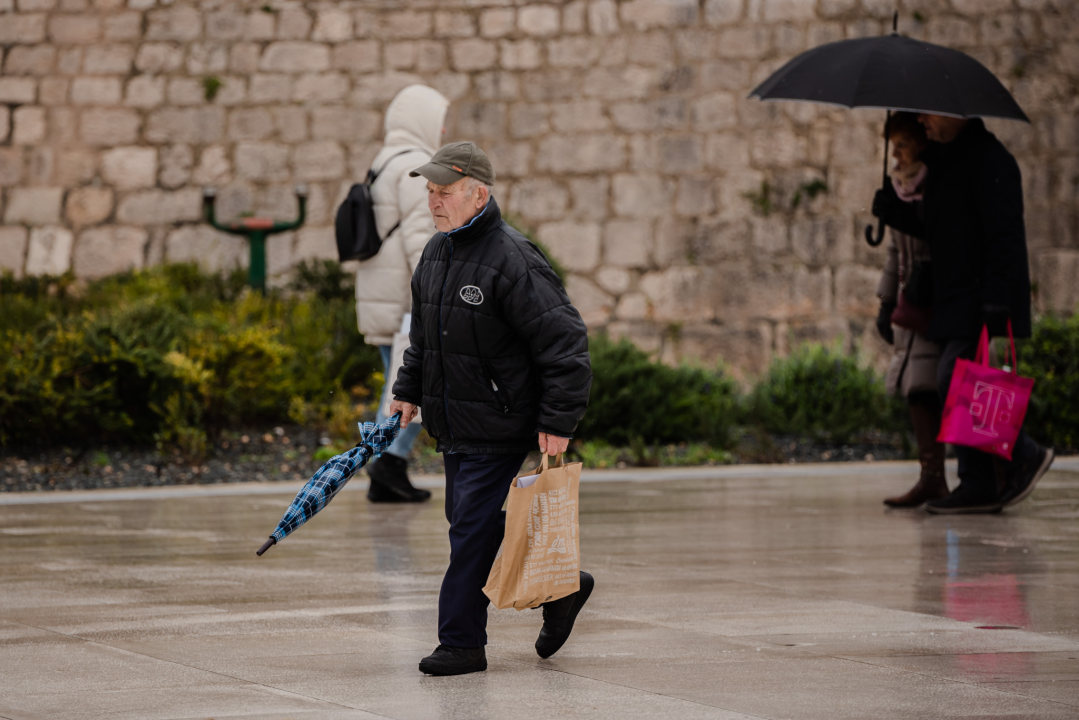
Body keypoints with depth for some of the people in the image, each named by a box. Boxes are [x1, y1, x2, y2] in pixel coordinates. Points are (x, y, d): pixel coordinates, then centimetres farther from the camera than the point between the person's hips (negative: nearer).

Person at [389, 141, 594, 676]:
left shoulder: (513, 260, -17)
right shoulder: (435, 252, 9)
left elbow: (564, 340, -18)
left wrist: (558, 421, -19)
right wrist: (409, 391, 19)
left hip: (499, 428, -9)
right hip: (454, 426, 9)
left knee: (472, 528, -7)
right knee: (468, 525, 14)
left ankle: (462, 642, 2)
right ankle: (561, 588, 28)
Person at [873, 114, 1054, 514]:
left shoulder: (989, 159, -13)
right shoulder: (946, 161, 18)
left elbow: (1003, 236, -19)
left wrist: (995, 302, -25)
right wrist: (895, 213, 10)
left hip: (982, 304, -10)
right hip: (955, 302, 10)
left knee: (954, 384, -15)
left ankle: (1025, 457, -5)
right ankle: (980, 487, 8)